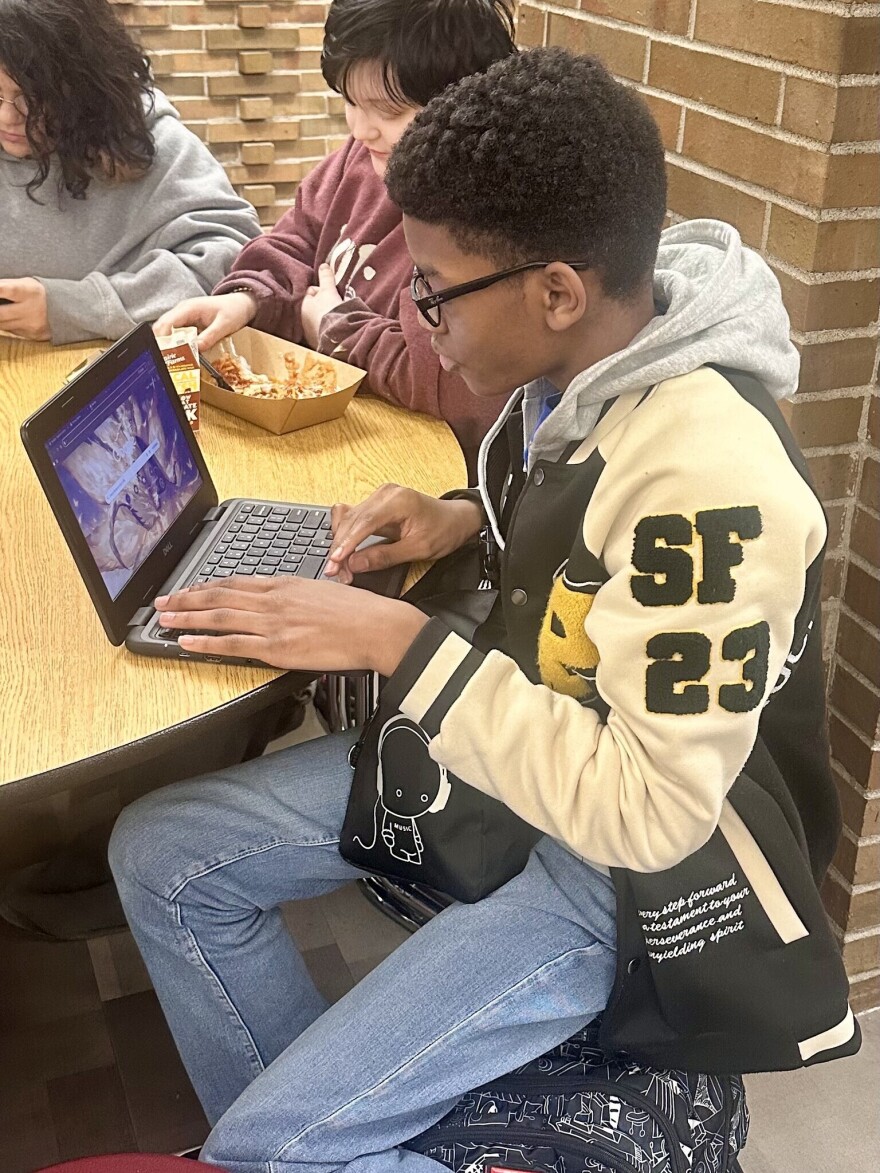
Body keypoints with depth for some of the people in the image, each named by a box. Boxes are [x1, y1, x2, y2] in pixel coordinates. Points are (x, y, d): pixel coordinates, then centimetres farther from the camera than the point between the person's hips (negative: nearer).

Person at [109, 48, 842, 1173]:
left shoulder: (712, 478, -33)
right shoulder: (577, 358, -7)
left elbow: (650, 814, -30)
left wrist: (398, 641, -28)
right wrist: (464, 520, -5)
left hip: (630, 860, -8)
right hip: (504, 740, 9)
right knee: (159, 854, 7)